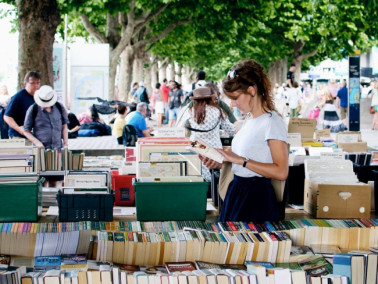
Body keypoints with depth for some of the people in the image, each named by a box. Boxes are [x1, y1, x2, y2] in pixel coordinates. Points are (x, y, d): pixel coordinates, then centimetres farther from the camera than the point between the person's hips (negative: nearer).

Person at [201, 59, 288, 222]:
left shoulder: (272, 122, -14)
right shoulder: (250, 120, 12)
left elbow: (281, 172, -23)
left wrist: (241, 160, -23)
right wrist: (218, 164, 2)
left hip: (256, 198, -9)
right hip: (237, 191, 9)